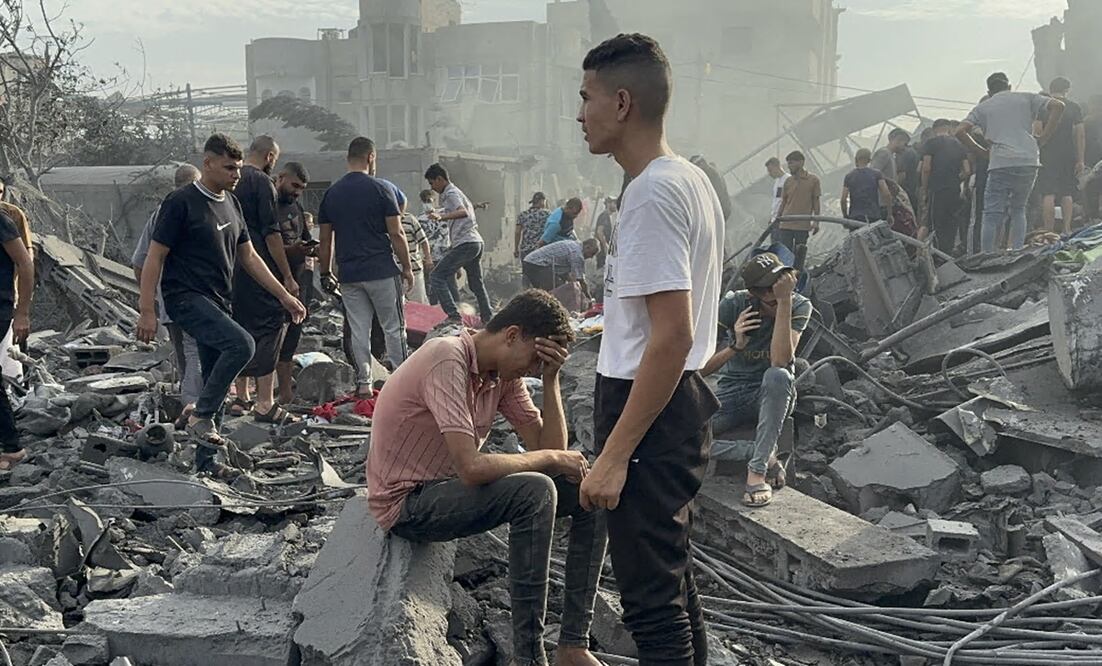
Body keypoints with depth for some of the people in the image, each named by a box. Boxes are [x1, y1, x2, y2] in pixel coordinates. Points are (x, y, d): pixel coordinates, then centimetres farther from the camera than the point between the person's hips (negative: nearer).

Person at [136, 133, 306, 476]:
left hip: (218, 303, 8)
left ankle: (206, 458, 17)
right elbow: (155, 257, -9)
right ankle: (201, 417, -15)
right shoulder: (181, 203, -9)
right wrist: (147, 311, -14)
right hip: (186, 298, -8)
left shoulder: (230, 203, 14)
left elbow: (248, 256, 20)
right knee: (241, 344, -29)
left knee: (217, 382, 8)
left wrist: (284, 296, 16)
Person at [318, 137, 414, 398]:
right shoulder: (381, 189, -7)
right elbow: (396, 234, -8)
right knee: (394, 328, 5)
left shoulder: (331, 193, 6)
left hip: (349, 274, 4)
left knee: (359, 331, 8)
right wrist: (407, 267, 0)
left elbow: (325, 240, 7)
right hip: (382, 271, -4)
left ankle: (363, 383, 9)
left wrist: (326, 273, 16)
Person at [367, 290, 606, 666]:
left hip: (452, 488, 9)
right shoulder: (448, 360, -25)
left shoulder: (503, 372, 1)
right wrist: (550, 458, -20)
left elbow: (549, 447, -1)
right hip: (407, 503, -9)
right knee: (534, 491, -31)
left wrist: (551, 379, -11)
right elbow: (471, 468, -33)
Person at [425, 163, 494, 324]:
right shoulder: (457, 192, 23)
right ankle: (488, 318, 22)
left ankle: (454, 316, -19)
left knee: (437, 277, -11)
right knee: (476, 283, 19)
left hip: (465, 243, -10)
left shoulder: (451, 194, -7)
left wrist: (441, 216, -42)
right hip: (476, 241, 11)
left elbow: (463, 212, -27)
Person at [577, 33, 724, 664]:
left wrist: (615, 456, -24)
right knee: (676, 582, 22)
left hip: (650, 413, -10)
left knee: (653, 599, 0)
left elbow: (673, 336, -26)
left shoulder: (653, 194, -20)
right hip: (682, 404, 10)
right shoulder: (692, 179, 11)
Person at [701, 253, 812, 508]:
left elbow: (780, 360, -31)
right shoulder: (733, 305, -15)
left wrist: (785, 301, -34)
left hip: (774, 394, -1)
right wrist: (735, 346, -31)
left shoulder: (799, 306, -15)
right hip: (732, 392, 1)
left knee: (777, 376, -40)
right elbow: (700, 369, -13)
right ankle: (766, 456, -14)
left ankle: (757, 468, -28)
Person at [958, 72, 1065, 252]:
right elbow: (1058, 106, 6)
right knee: (1018, 210, 16)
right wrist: (1043, 138, 7)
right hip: (1029, 162, 2)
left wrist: (983, 152, 11)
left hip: (1001, 163, -2)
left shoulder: (983, 107, 16)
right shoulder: (1026, 98, 18)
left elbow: (961, 131, 4)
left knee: (992, 215, -1)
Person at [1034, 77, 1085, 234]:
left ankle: (1049, 232, -10)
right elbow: (1080, 134, 3)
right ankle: (1067, 229, 1)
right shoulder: (1074, 107, 7)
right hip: (1069, 155, 2)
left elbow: (1036, 130, -10)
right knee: (1067, 194, 8)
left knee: (1048, 194, -5)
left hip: (1048, 156, -2)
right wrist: (1081, 160, 5)